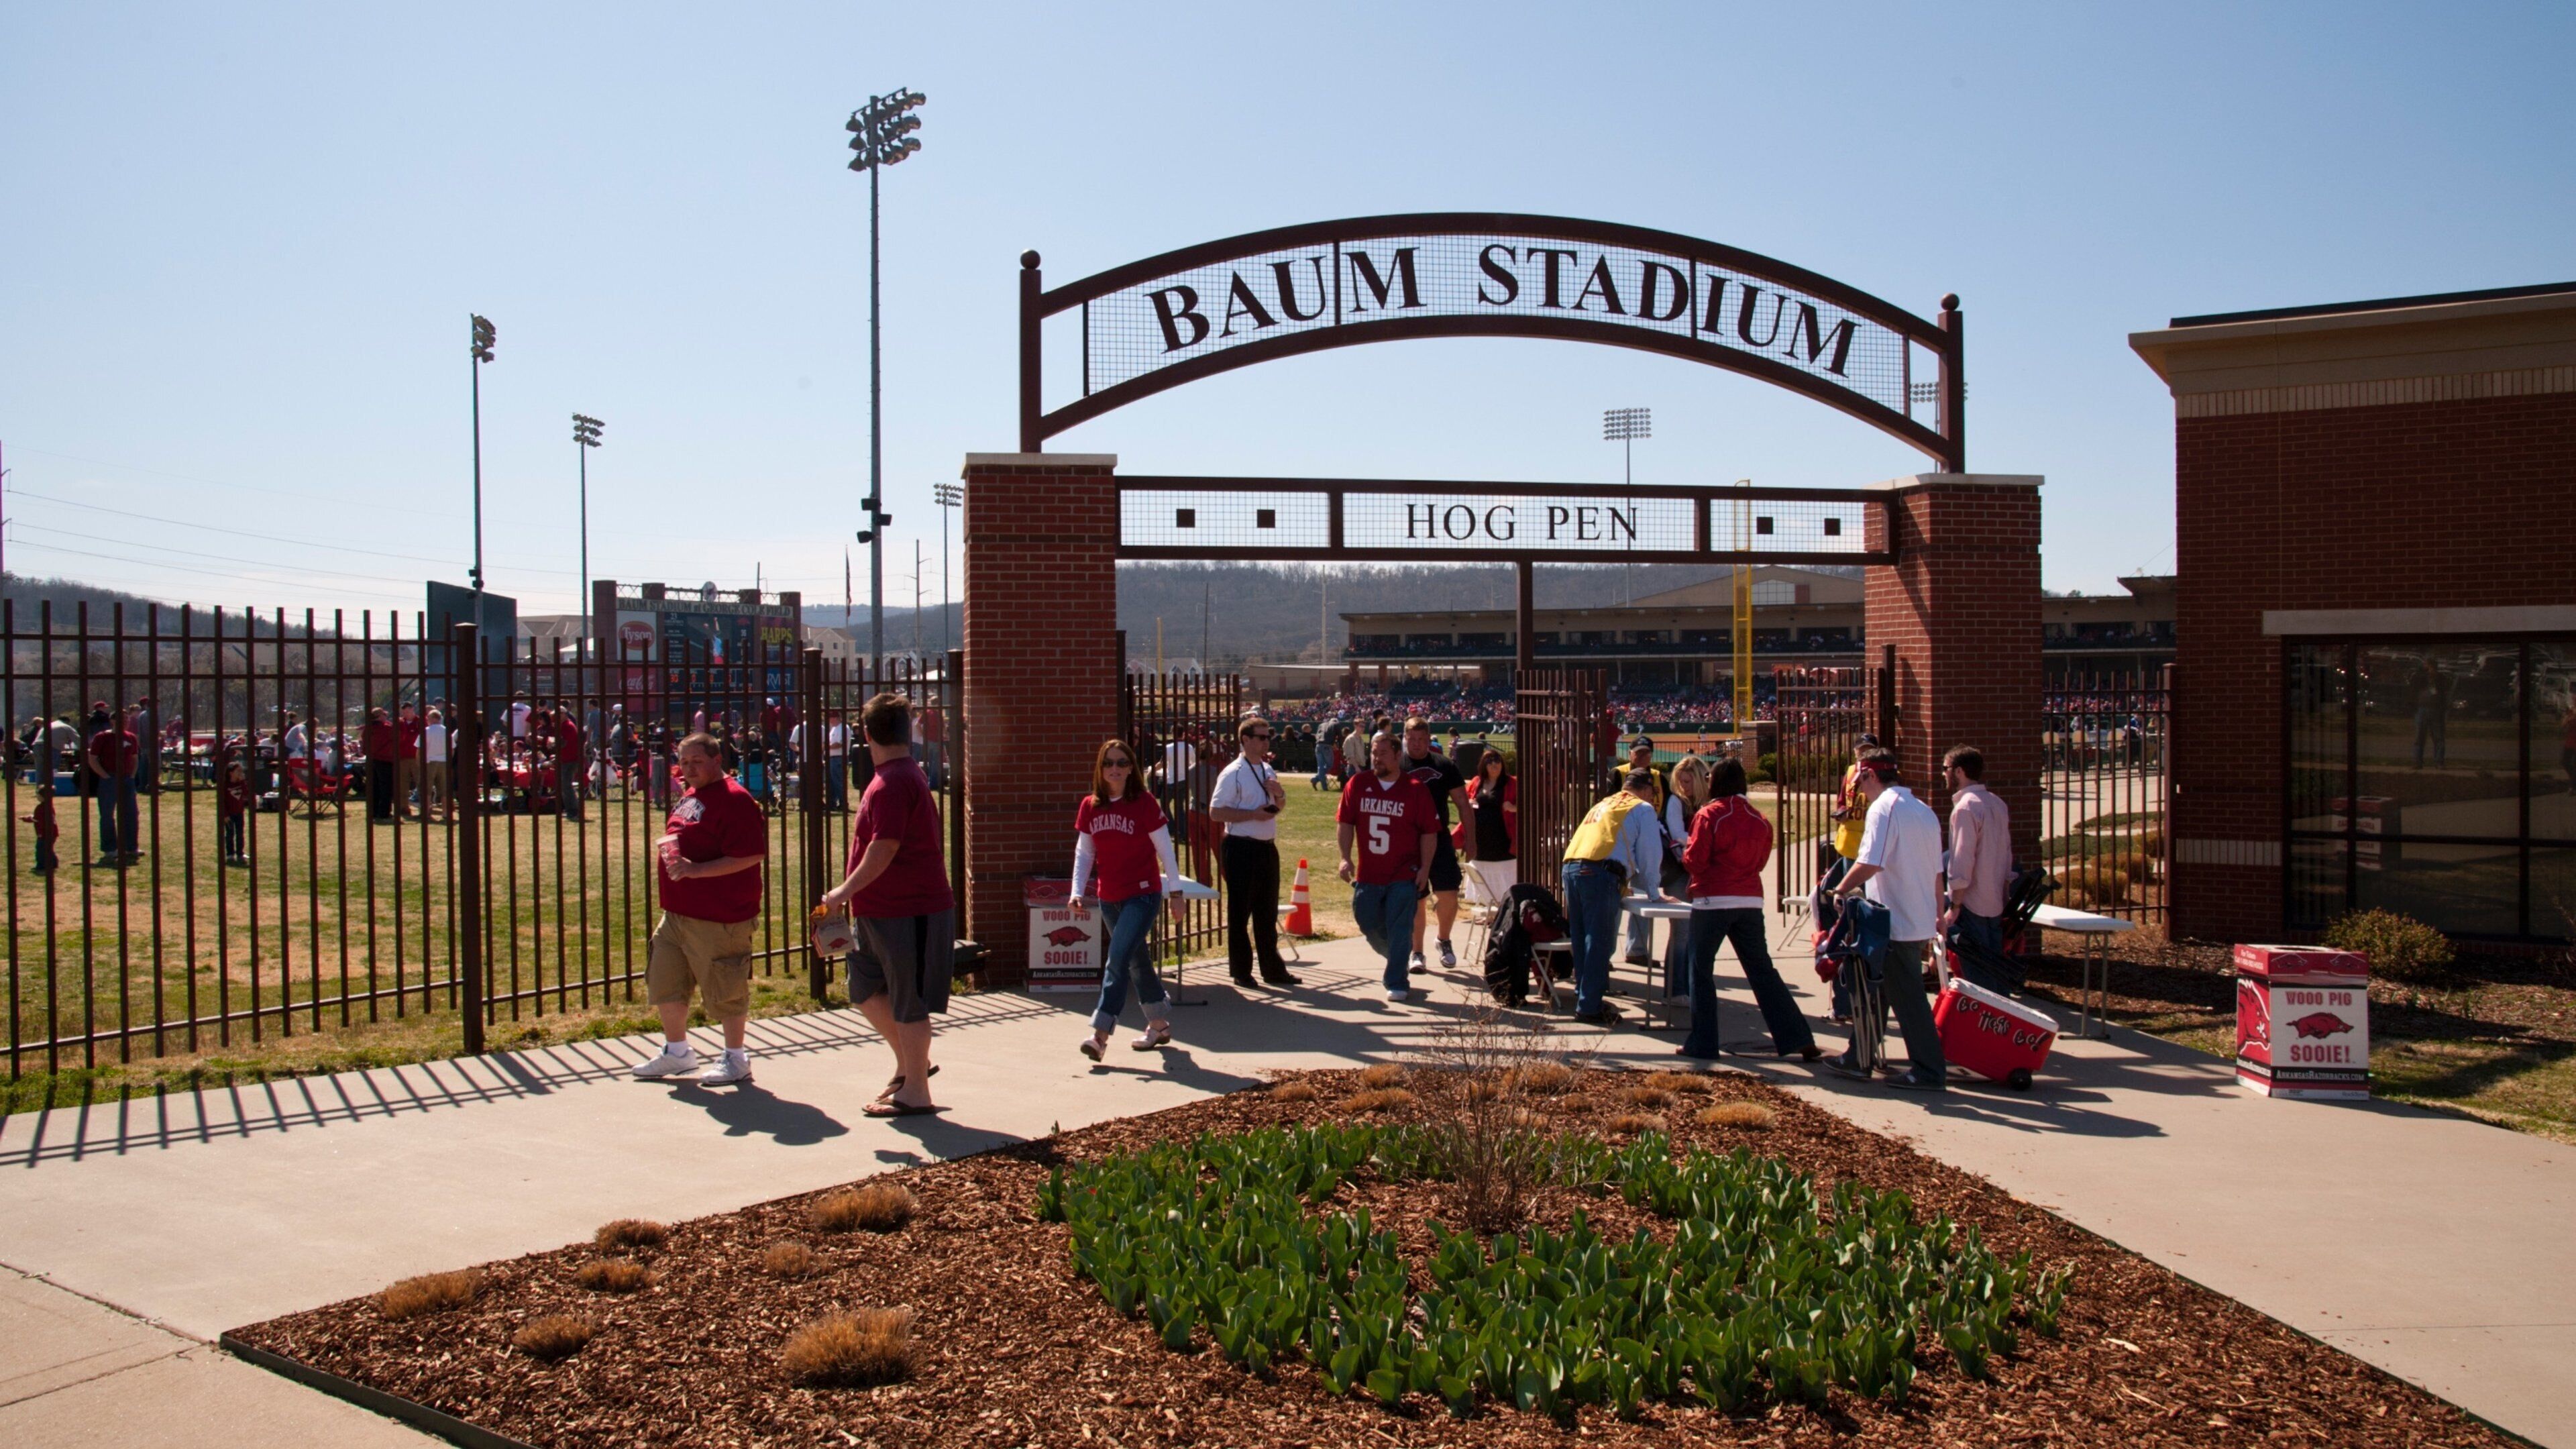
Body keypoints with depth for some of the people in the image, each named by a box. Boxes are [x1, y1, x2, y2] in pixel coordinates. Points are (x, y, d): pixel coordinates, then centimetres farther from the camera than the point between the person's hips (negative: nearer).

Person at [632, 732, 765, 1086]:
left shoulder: (734, 800, -16)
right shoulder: (690, 797, 14)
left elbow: (749, 856, -24)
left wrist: (694, 870, -26)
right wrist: (670, 849, 13)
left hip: (718, 918, -10)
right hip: (677, 912, 10)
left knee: (724, 990, 1)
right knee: (664, 983, 16)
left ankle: (736, 1059, 17)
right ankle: (677, 1053, 32)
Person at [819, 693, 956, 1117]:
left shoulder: (893, 782, -18)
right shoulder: (904, 775, 14)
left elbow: (885, 847, -25)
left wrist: (846, 891, -15)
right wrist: (854, 896, 20)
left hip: (910, 911, -10)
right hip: (880, 911, 10)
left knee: (908, 1003, 1)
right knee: (865, 991, 17)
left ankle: (915, 1091, 12)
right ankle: (909, 1063, 30)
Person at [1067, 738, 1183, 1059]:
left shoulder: (1144, 803, -9)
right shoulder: (1090, 807, 4)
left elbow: (1164, 848, -4)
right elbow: (1083, 853, 8)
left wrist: (1174, 889, -3)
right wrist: (1077, 892, -1)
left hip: (1143, 895, -5)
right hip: (1108, 898, 5)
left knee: (1118, 960, -14)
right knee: (1137, 960, 15)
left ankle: (1100, 1034, -15)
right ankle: (1160, 1024, 29)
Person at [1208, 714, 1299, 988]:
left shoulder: (1268, 770, 13)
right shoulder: (1232, 774, -11)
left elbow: (1280, 807, 25)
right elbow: (1215, 812, -16)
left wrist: (1279, 793, 2)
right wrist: (1253, 814, -19)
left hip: (1267, 847, 7)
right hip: (1241, 849, -7)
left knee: (1267, 913, 14)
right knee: (1240, 913, 2)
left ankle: (1272, 969, 22)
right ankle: (1241, 972, 12)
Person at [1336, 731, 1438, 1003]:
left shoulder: (1416, 790, -5)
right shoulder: (1358, 784, 1)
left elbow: (1429, 832, -3)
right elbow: (1345, 822, 4)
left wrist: (1425, 868, -8)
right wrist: (1345, 857, -6)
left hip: (1404, 876, -3)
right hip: (1367, 874, 3)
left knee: (1399, 930, -3)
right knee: (1367, 922, 11)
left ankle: (1396, 984, 7)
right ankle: (1398, 959, 38)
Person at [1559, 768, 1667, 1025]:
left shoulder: (1602, 805, 32)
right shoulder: (1643, 809, 11)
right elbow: (1650, 854, 9)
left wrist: (1624, 884, 48)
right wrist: (1652, 892, 21)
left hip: (1569, 867, 7)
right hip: (1600, 873, -7)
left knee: (1580, 939, 15)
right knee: (1598, 943, -3)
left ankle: (1584, 998, 22)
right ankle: (1589, 1007, -3)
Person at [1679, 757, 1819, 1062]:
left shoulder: (1709, 815, -8)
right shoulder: (1759, 820, 7)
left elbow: (1694, 862, -10)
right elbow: (1760, 861, 15)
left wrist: (1686, 846, 10)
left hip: (1713, 902, -5)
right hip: (1750, 902, 5)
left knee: (1701, 971, 6)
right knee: (1762, 971, 10)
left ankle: (1702, 1043, 6)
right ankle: (1798, 1039, 7)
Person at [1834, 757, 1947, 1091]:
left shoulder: (1884, 807, -13)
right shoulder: (1925, 812, 14)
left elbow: (1870, 863, -24)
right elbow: (1936, 873, 17)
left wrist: (1842, 889, -10)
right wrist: (1937, 919, 22)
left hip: (1896, 925, -9)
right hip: (1921, 923, 9)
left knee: (1907, 998, -2)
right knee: (1876, 988, 18)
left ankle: (1929, 1071, 1)